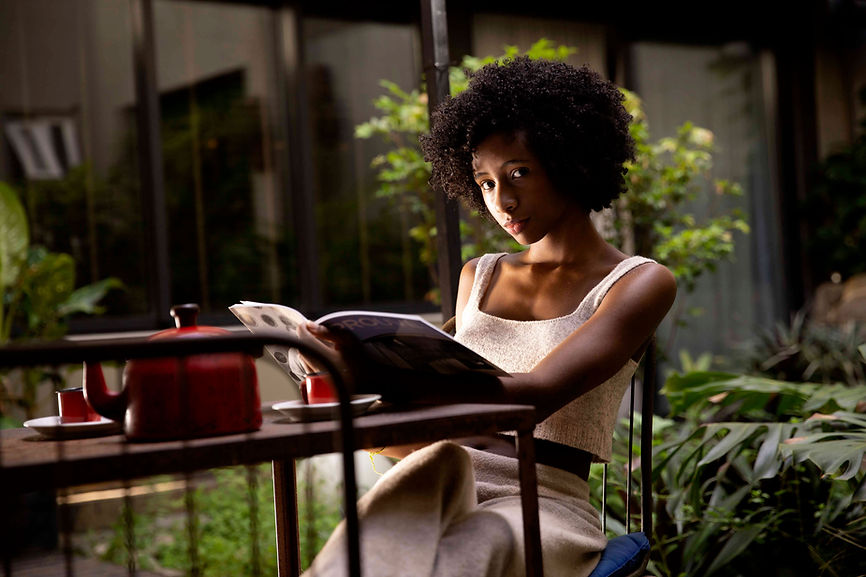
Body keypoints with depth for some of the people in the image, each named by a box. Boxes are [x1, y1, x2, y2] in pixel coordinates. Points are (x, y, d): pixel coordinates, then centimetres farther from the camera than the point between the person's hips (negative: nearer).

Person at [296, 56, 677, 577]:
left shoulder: (641, 283, 3)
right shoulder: (479, 278, 23)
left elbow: (536, 396, -16)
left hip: (549, 504, -3)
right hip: (458, 485, 4)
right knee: (437, 462, -34)